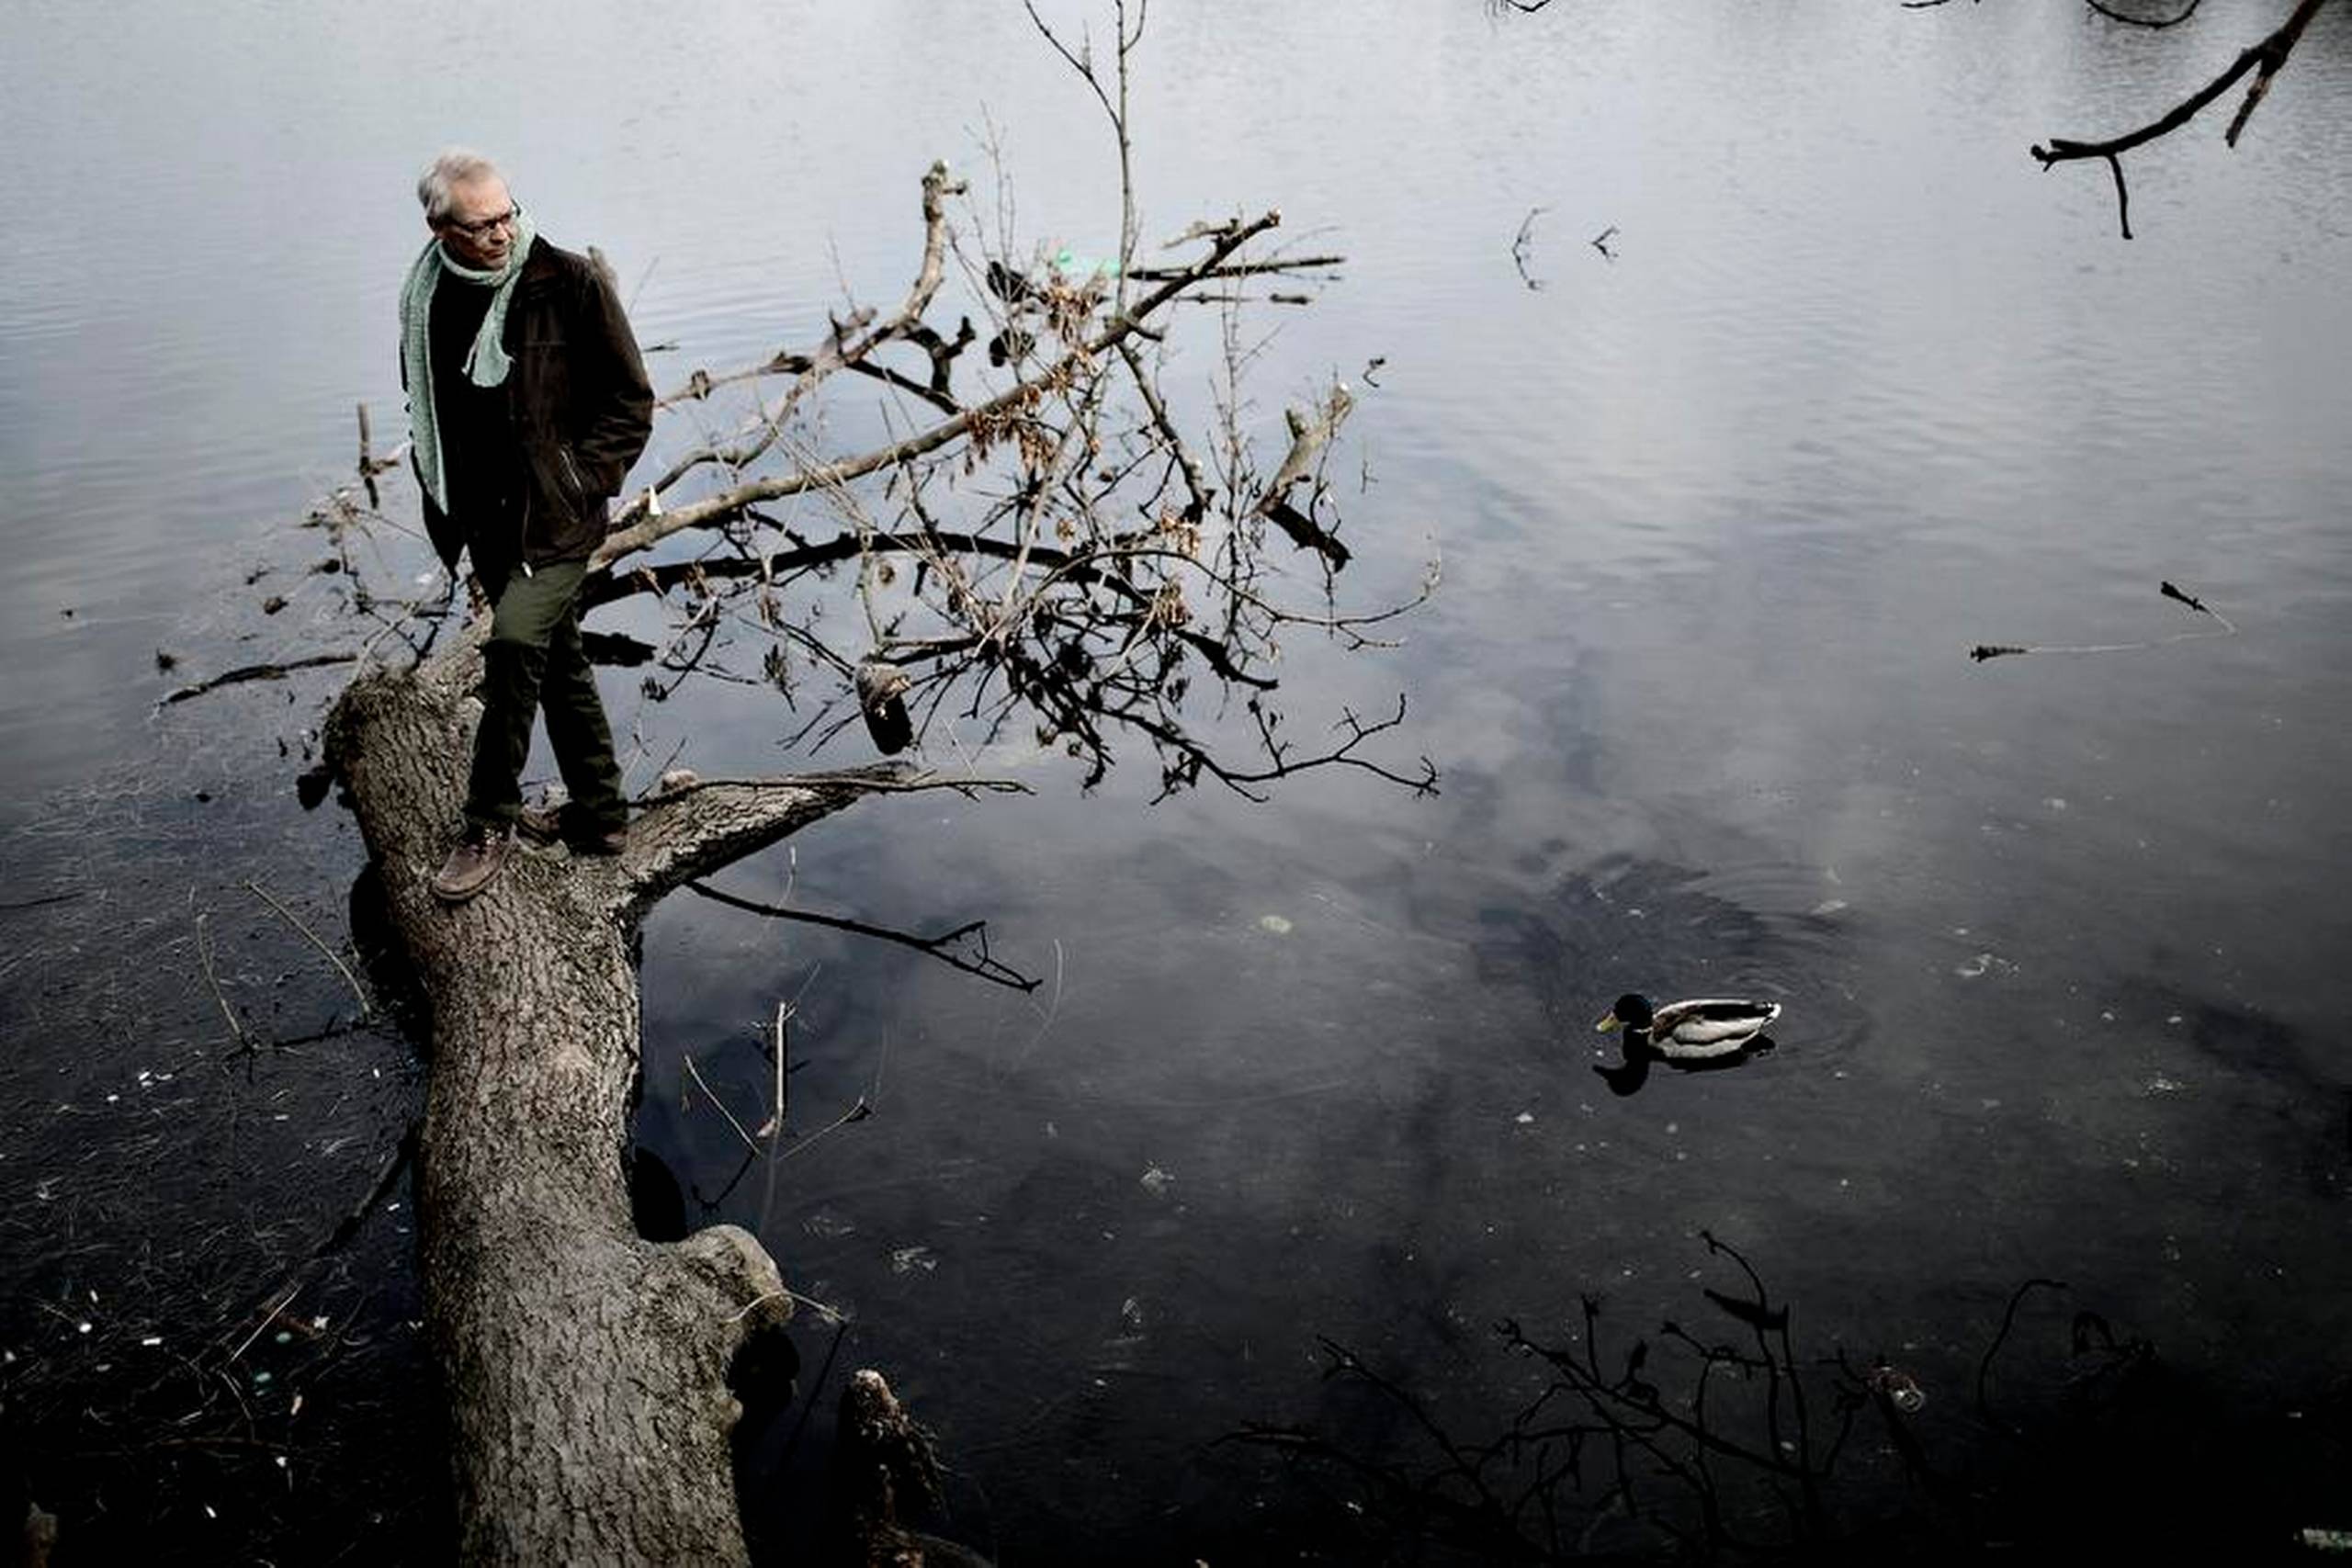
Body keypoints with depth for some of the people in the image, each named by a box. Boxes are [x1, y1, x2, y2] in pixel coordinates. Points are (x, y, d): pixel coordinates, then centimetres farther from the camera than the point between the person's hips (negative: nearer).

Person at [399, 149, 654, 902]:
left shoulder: (570, 284, -12)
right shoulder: (424, 299, 3)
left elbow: (630, 402, -7)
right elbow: (425, 405, 19)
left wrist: (580, 486, -13)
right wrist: (441, 499, 11)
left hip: (553, 519, -6)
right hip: (483, 521, 6)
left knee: (516, 643, -21)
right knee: (557, 661, 15)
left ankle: (490, 823, -7)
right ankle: (598, 815, 29)